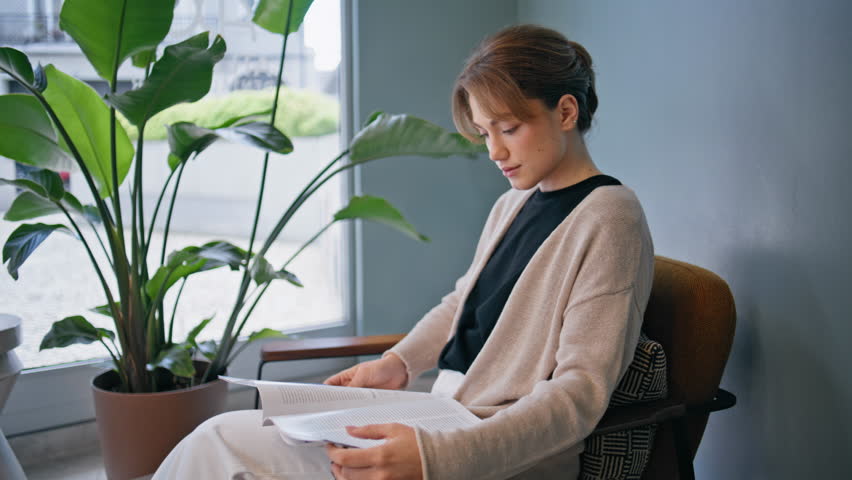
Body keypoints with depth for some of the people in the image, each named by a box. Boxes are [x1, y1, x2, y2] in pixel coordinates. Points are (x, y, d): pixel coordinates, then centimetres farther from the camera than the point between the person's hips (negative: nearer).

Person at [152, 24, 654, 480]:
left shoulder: (610, 220, -13)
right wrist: (399, 362, 7)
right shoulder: (513, 204, 14)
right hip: (448, 420, 8)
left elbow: (581, 391, -20)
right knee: (222, 439, -1)